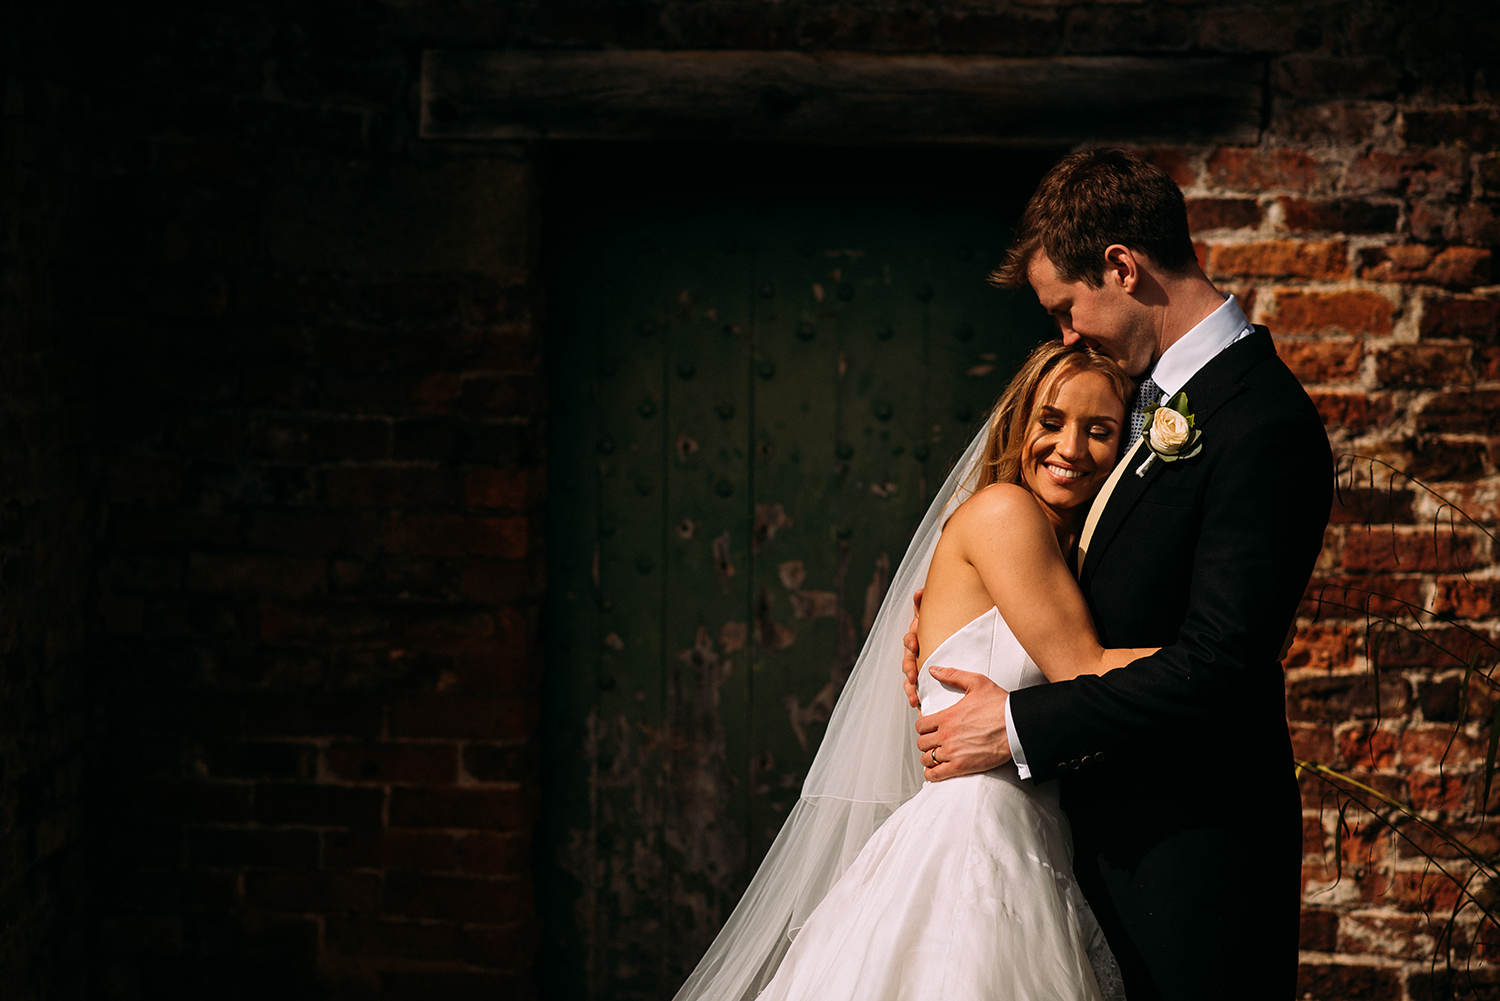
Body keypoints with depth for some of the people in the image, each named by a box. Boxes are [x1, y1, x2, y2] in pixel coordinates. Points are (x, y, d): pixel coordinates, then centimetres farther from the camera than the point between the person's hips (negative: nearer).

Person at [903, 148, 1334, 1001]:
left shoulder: (1264, 424, -20)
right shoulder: (1164, 393, 10)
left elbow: (1217, 662, -25)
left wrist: (1020, 725, -18)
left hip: (1193, 842, -9)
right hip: (1114, 824, 9)